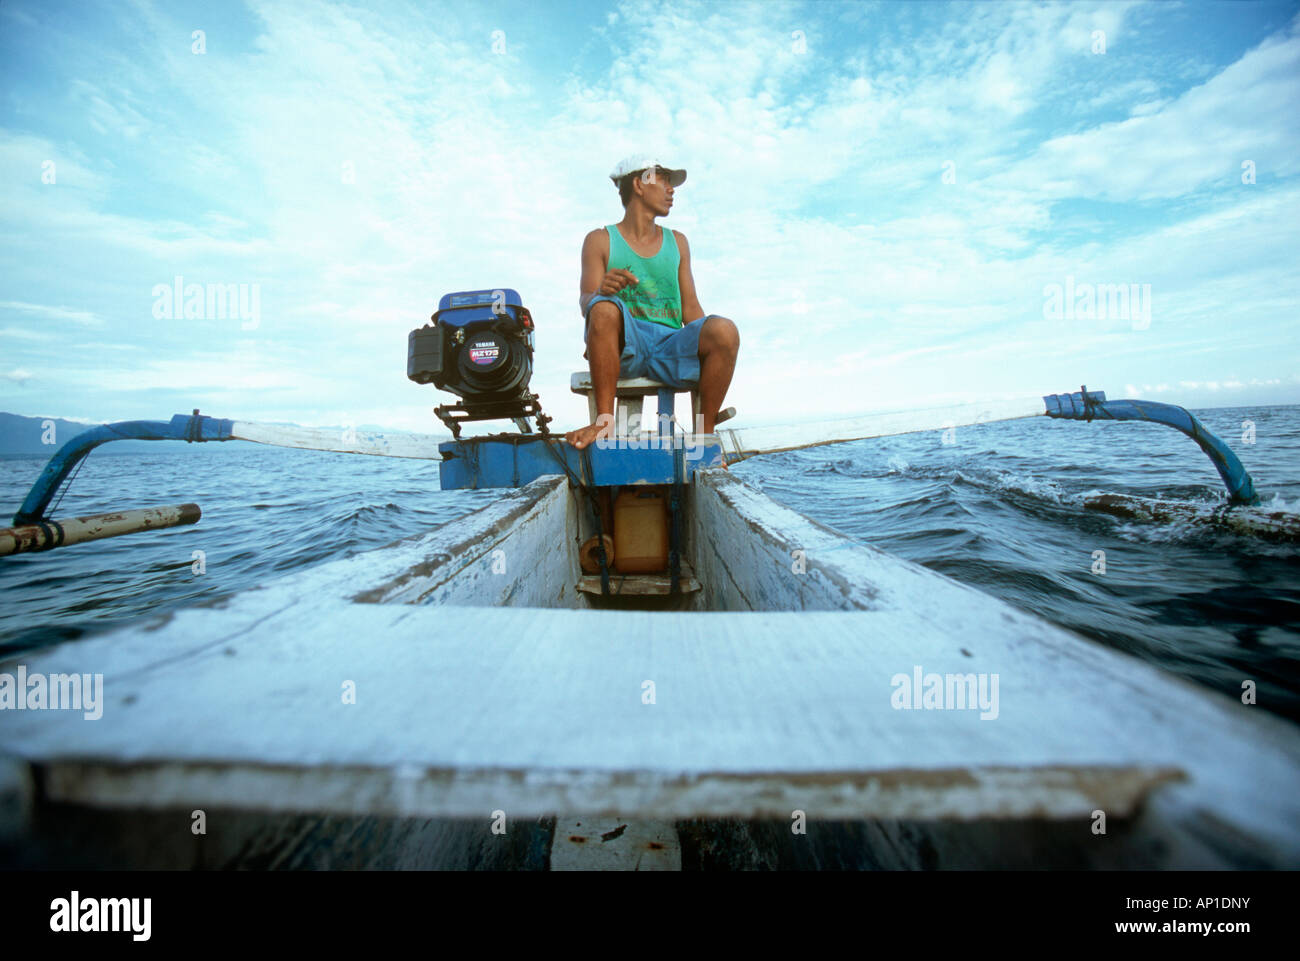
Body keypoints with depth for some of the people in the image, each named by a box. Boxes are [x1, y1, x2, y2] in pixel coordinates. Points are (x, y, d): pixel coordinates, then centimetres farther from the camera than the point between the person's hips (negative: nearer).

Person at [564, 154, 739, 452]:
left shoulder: (677, 242, 22)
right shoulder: (600, 240, 11)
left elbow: (690, 306, 15)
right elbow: (586, 302, -1)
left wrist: (714, 349, -3)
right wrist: (603, 290, -27)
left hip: (670, 346, 3)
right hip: (622, 348, -2)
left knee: (725, 331, -26)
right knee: (605, 308, -34)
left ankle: (704, 434, -15)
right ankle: (604, 421, -29)